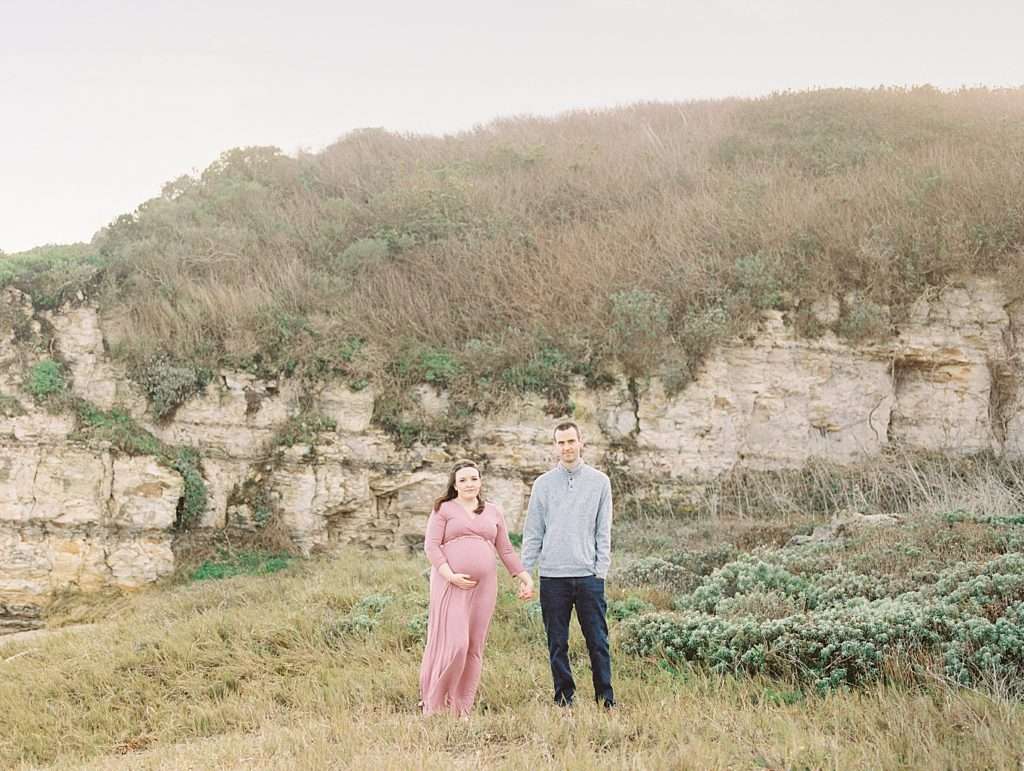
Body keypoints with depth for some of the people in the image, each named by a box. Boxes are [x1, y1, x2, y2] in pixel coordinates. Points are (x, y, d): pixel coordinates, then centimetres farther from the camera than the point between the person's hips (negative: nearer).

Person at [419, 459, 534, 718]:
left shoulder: (494, 512, 16)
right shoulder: (444, 509, 4)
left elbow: (506, 550, 18)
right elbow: (431, 546, -3)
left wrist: (525, 577, 8)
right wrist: (451, 576, -15)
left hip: (483, 587, 4)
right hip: (450, 585, -4)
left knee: (474, 648, 3)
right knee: (452, 643, -12)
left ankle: (462, 708, 9)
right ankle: (434, 704, 1)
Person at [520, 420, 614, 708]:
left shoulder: (599, 482, 6)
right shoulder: (543, 484, 7)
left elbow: (604, 532, 5)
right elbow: (533, 533, 7)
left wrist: (601, 569, -3)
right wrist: (524, 572, 0)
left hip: (589, 576, -1)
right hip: (552, 577, 1)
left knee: (598, 641, 0)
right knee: (557, 644, 6)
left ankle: (606, 700, 8)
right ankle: (564, 699, 14)